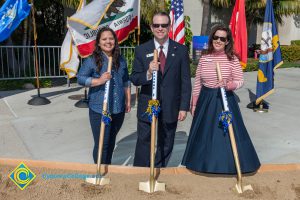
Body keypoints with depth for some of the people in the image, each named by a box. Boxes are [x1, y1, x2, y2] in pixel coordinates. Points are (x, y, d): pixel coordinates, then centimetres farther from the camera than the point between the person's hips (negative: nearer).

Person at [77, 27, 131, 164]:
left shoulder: (121, 60, 9)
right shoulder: (92, 60, -6)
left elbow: (126, 82, 17)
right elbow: (80, 78, -11)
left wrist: (128, 100, 16)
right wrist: (99, 81, -24)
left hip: (118, 109, 5)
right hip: (99, 110, -5)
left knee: (111, 142, 19)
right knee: (101, 144, 0)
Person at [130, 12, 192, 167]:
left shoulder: (181, 50, 1)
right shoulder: (141, 50, 0)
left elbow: (185, 81, 0)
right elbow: (134, 79, -1)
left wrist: (184, 107, -5)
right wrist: (148, 73, -22)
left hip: (171, 109, 1)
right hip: (147, 108, -1)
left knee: (166, 147, 14)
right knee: (144, 145, 8)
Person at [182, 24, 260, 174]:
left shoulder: (232, 59, -5)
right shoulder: (204, 58, 2)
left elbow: (240, 81, -4)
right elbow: (197, 83, 5)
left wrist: (228, 85, -26)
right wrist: (193, 104, 6)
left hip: (225, 100, -3)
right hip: (205, 100, 3)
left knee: (226, 132, 1)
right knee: (204, 132, 11)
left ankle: (227, 165, 18)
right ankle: (204, 163, 29)